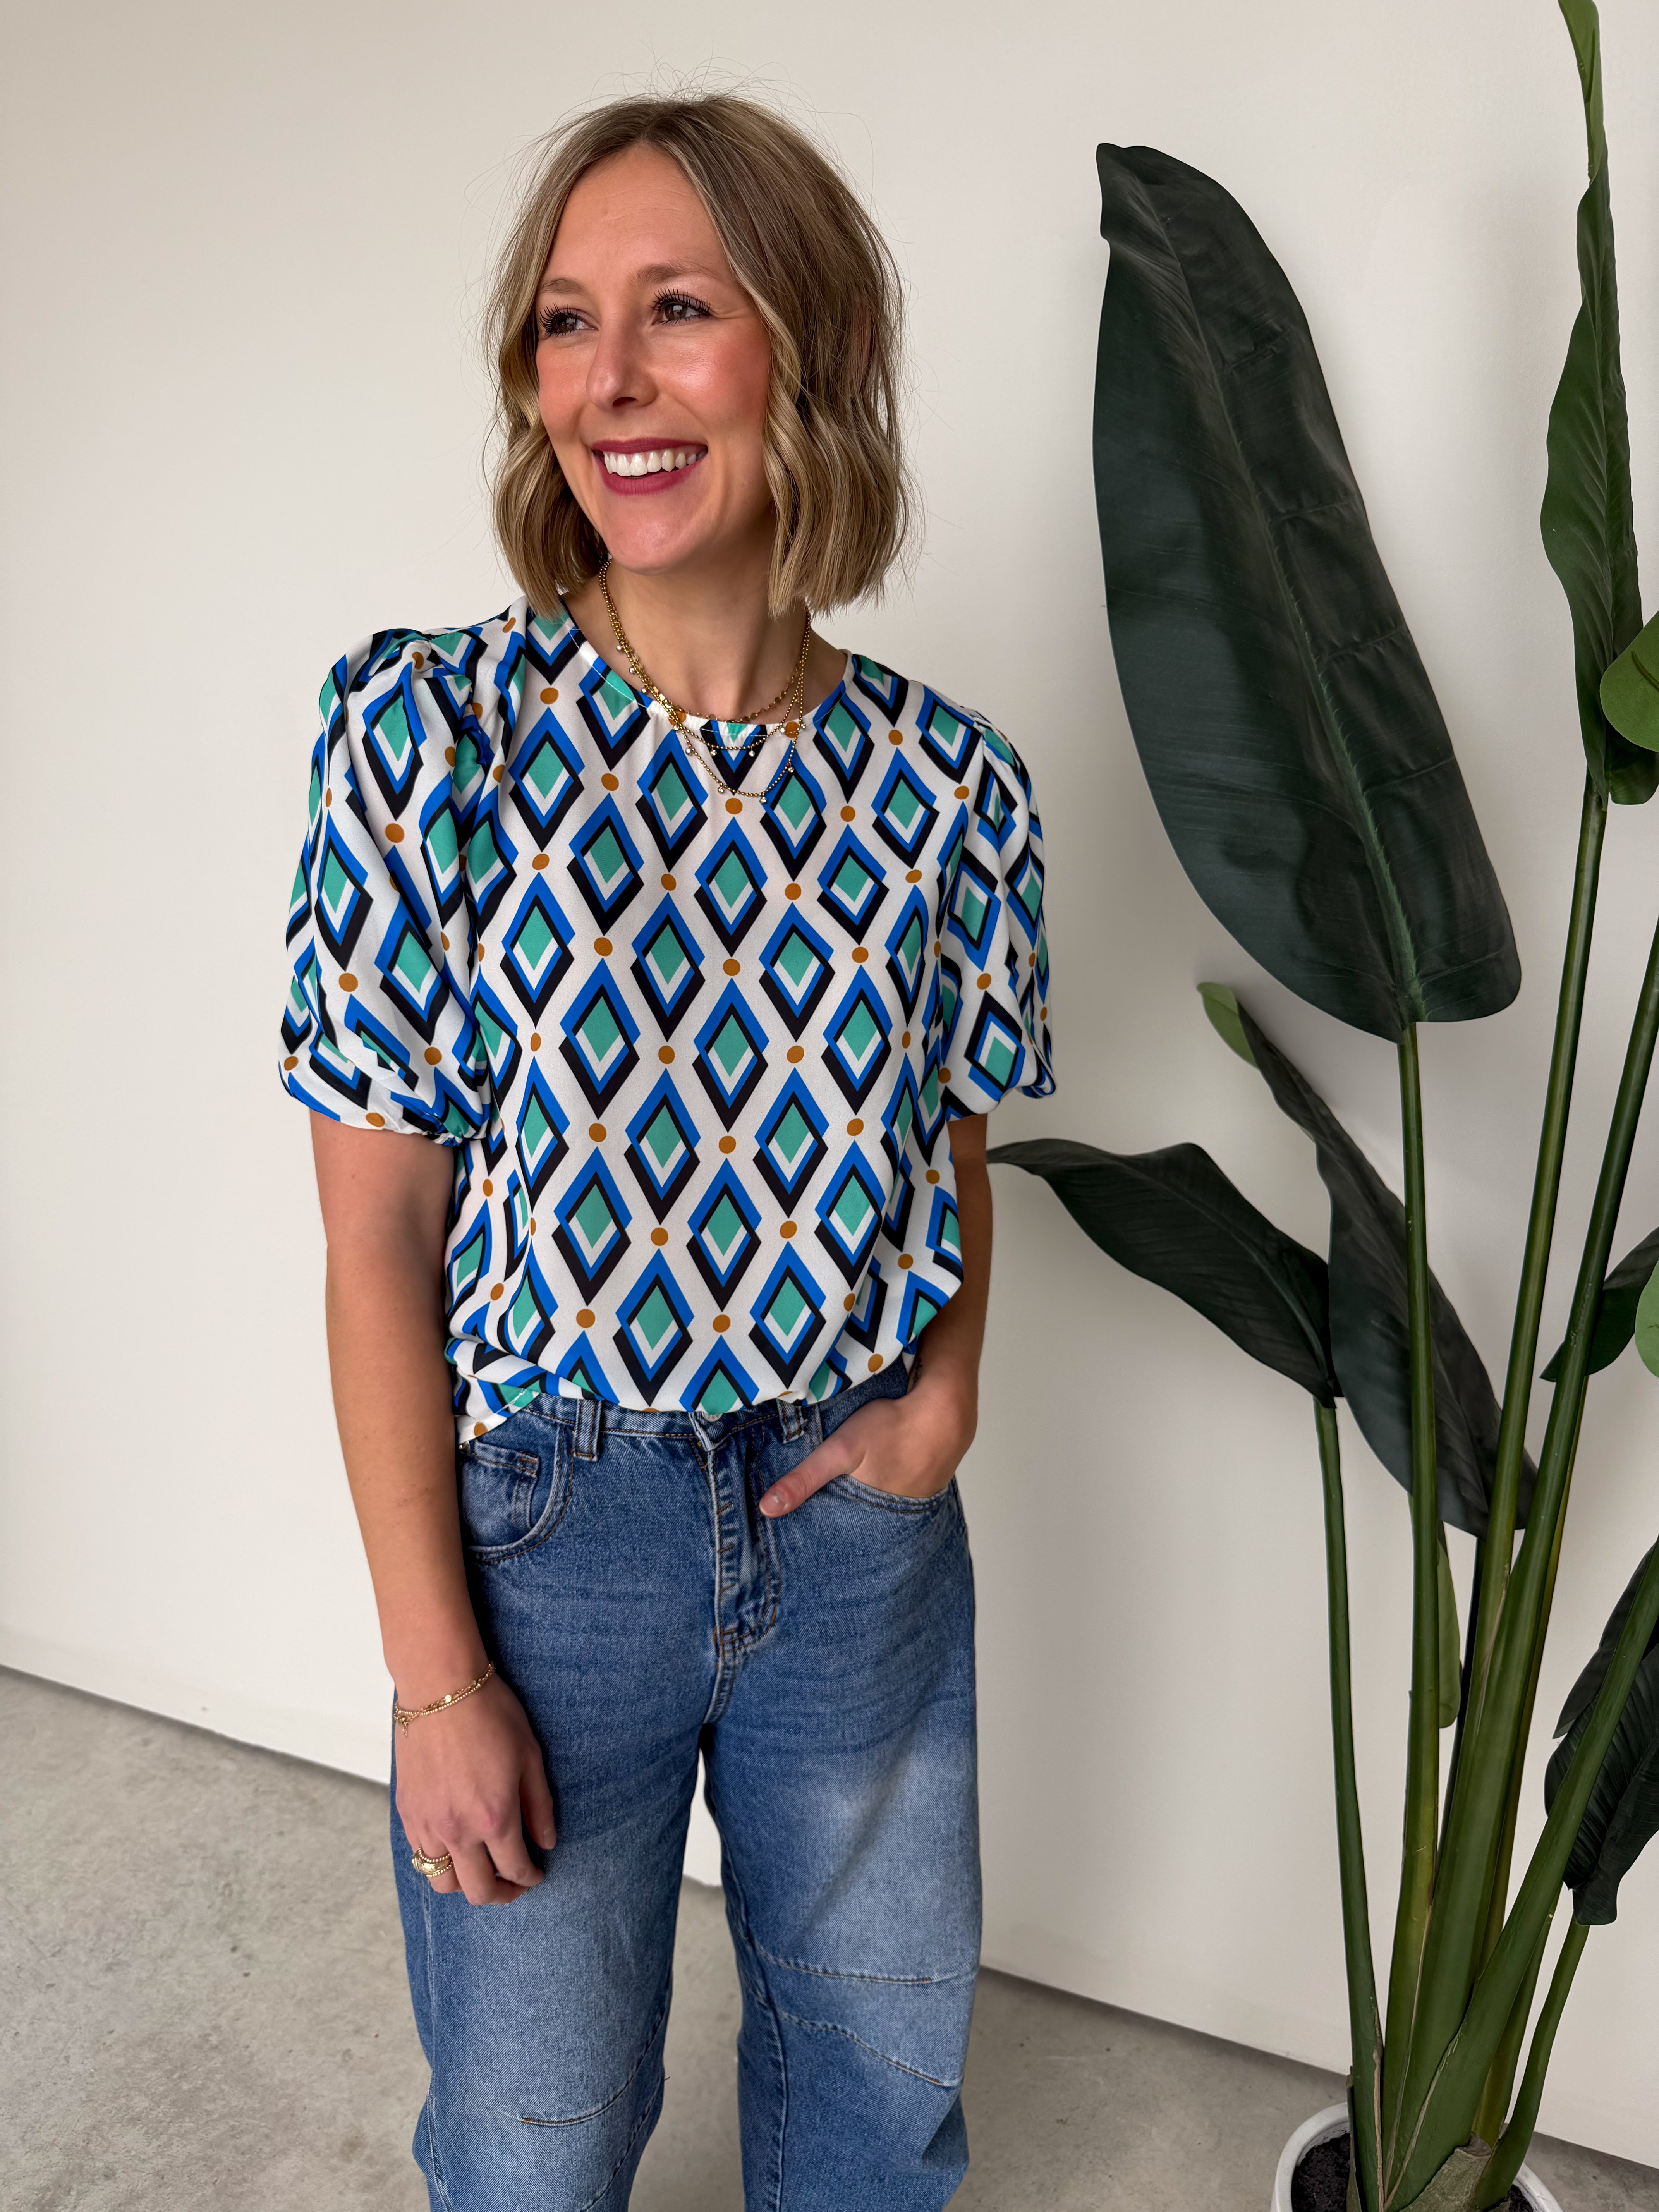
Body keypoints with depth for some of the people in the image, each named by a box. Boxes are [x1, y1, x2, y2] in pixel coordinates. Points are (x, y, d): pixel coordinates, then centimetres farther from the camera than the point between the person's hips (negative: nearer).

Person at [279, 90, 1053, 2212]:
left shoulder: (948, 779, -6)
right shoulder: (432, 726, -14)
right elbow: (380, 1235, -12)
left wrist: (944, 1395, -9)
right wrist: (436, 1673, -11)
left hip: (860, 1514, 3)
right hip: (542, 1523, -2)